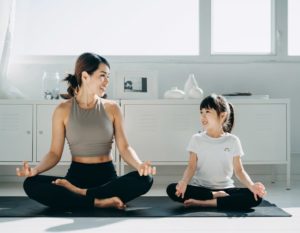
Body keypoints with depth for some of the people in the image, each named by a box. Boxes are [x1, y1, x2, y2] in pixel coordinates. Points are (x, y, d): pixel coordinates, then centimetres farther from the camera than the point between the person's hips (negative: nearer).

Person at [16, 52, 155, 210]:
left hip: (107, 175, 1)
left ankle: (79, 193, -22)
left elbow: (124, 147, -4)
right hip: (77, 175, 0)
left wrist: (139, 165, -26)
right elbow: (55, 153, 0)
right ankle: (100, 202, -29)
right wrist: (35, 169, -21)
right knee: (31, 184, -27)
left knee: (145, 179, -29)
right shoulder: (63, 110, 0)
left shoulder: (112, 108, 2)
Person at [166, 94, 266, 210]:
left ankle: (203, 203, -28)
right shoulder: (196, 139, 2)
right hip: (200, 188, 0)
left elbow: (239, 170, -1)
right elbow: (191, 167, -6)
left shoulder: (232, 141, 1)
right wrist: (183, 183, -28)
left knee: (255, 197, -27)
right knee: (172, 189, -28)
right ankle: (217, 196, -22)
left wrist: (252, 186, -22)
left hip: (225, 189, 0)